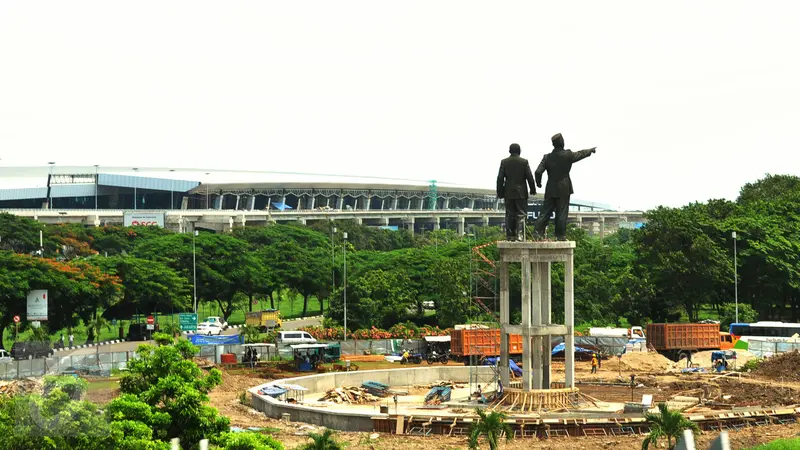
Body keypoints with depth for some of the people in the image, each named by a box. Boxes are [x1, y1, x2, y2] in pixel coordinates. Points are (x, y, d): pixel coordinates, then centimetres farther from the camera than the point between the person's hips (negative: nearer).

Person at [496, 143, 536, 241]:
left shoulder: (504, 162, 1)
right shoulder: (524, 162, -3)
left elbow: (500, 178, 0)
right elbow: (529, 177, -4)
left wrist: (500, 192, 5)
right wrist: (533, 190, 7)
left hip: (508, 193, 2)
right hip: (521, 192, -2)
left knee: (510, 215, 7)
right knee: (521, 214, 0)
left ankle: (510, 235, 4)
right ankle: (518, 234, -14)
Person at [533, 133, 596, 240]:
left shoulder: (547, 157, -2)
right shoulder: (568, 155, -8)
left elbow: (538, 172, -7)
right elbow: (580, 154, 9)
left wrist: (538, 183, 11)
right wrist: (591, 150, 28)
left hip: (550, 190, 3)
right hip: (563, 189, -3)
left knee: (545, 211, 7)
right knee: (562, 213, 2)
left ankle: (538, 231, -1)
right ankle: (560, 235, 3)